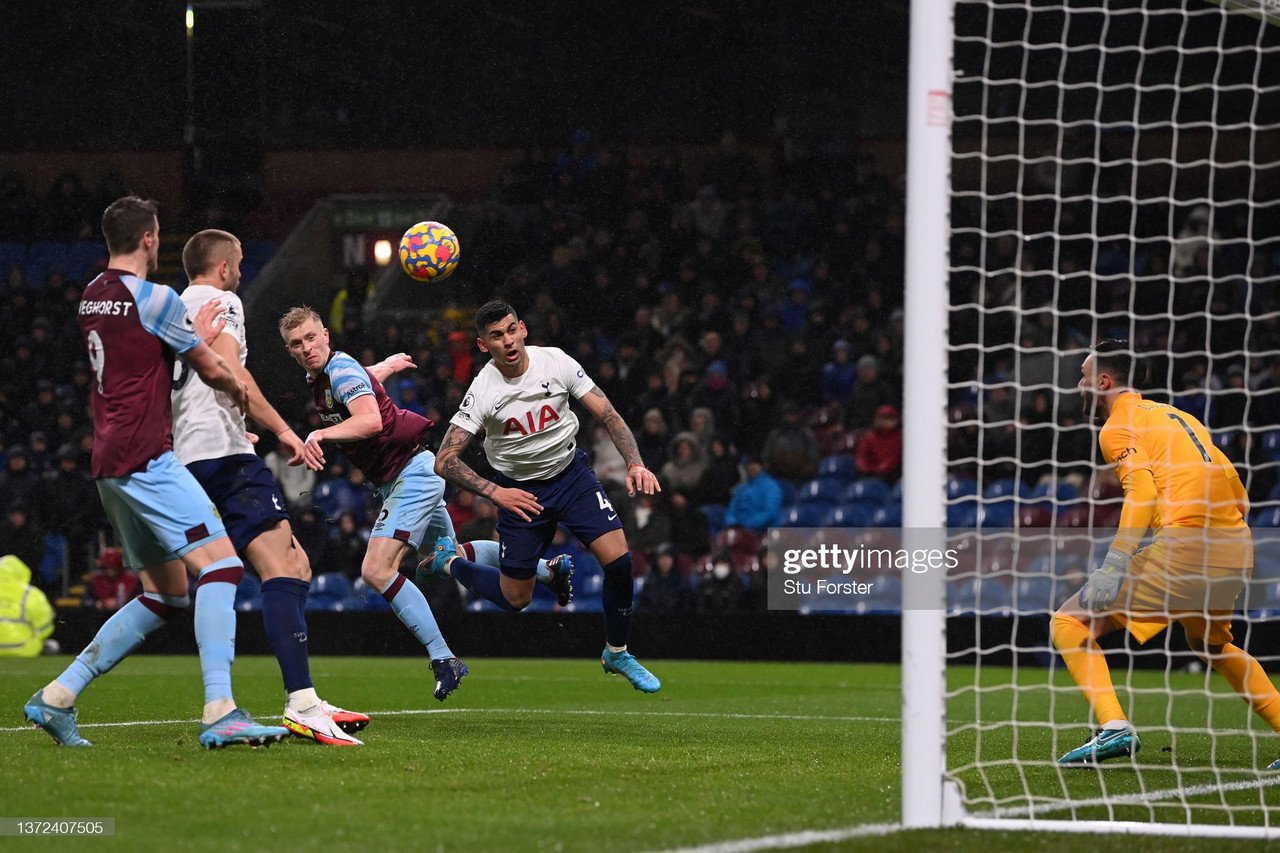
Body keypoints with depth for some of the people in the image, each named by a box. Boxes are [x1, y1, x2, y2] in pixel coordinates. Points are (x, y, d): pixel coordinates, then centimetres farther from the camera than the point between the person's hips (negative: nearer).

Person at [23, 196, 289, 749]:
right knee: (220, 564, -15)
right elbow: (211, 370, 2)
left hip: (110, 465, 9)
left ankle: (57, 698, 11)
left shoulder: (91, 297, 14)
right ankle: (219, 714, -29)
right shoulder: (153, 299, -9)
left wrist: (195, 334, 26)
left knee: (165, 595, 14)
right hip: (145, 459, -9)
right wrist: (238, 391, 21)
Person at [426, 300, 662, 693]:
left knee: (620, 560, -17)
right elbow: (445, 460, -20)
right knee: (515, 599, 4)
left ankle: (616, 653, 7)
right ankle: (448, 561, 35)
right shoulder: (483, 391, -20)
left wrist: (635, 463, -23)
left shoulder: (556, 362, -14)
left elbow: (607, 414, -8)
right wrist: (495, 492, -31)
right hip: (520, 490, -2)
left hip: (571, 472, 2)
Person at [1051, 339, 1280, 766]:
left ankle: (1114, 727, -19)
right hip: (1236, 546, 8)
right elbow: (1236, 489, 23)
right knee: (1211, 643, 34)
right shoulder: (1175, 415, 24)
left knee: (1071, 623, -1)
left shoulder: (1118, 429, 0)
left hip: (1183, 541, -8)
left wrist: (1114, 566, -21)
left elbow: (1142, 491, -17)